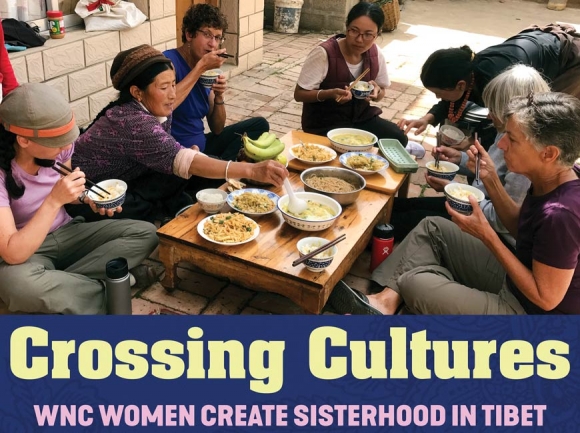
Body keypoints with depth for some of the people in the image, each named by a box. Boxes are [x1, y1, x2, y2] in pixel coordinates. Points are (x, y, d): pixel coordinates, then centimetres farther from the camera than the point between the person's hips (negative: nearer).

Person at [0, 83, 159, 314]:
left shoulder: (56, 147, -10)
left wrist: (90, 198, -10)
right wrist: (54, 200, -36)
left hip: (67, 233, 6)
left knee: (146, 233, -12)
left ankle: (60, 284, -16)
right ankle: (107, 286, -18)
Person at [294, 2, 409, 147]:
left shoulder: (375, 54, -5)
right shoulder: (324, 54, -21)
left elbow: (381, 92, 10)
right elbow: (299, 94, -16)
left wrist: (376, 92, -15)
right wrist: (330, 94, -33)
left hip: (360, 116, 5)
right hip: (324, 122, -5)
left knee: (398, 138, -14)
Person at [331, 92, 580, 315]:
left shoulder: (559, 213, -33)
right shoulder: (550, 180, -8)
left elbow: (546, 298, -25)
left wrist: (487, 235, -26)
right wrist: (491, 179, -7)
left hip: (525, 308, -8)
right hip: (513, 280, 8)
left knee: (413, 284, -11)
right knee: (433, 227, 7)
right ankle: (387, 301, -1)